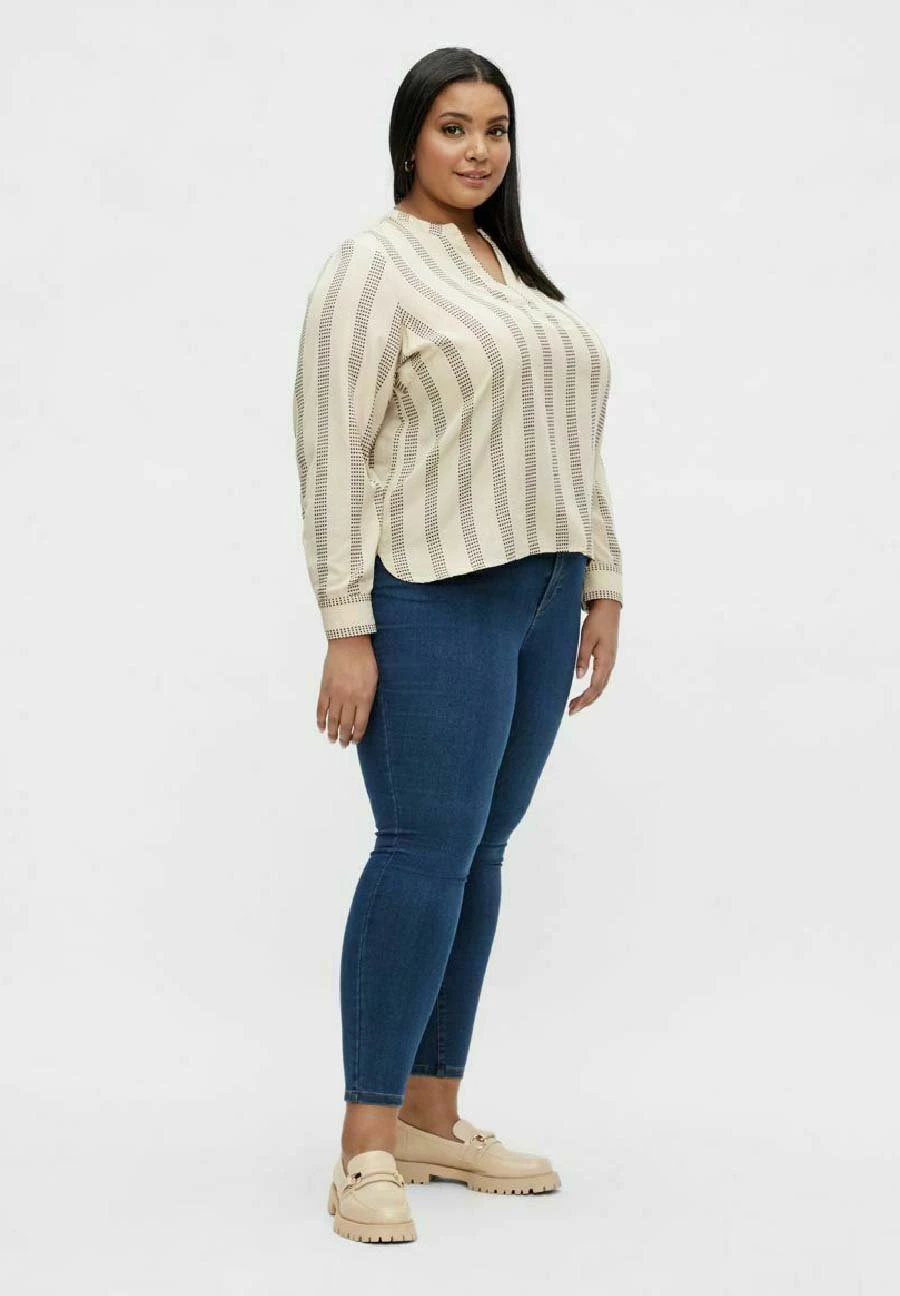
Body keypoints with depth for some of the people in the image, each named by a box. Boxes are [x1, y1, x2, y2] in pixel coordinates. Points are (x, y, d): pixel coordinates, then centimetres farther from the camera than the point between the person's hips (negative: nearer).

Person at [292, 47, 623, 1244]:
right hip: (434, 600, -7)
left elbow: (571, 439, 19)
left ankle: (433, 1119, 17)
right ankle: (368, 1146, -4)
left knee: (480, 855, 9)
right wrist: (347, 632, -17)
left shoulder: (518, 269, 17)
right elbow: (333, 455, -12)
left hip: (538, 597, 7)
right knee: (425, 853, -11)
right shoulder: (373, 267, -6)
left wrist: (601, 588, 13)